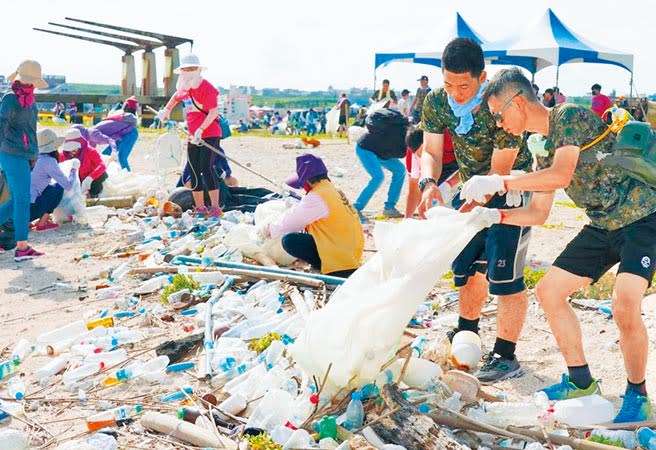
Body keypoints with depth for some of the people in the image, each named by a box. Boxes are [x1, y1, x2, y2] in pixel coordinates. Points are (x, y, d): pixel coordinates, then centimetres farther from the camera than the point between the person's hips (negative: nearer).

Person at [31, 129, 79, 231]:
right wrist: (74, 169, 10)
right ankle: (42, 223, 2)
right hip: (29, 208, -8)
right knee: (58, 188, 5)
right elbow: (68, 185, -7)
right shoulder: (49, 161, -10)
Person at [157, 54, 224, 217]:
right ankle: (200, 208, 17)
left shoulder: (207, 88, -14)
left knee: (206, 169, -17)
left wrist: (201, 130, -27)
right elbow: (176, 97, 35)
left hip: (210, 134, -8)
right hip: (193, 136, 8)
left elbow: (214, 112, -20)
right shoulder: (183, 88, 10)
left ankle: (215, 207, -14)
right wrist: (167, 110, 22)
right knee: (194, 172, 9)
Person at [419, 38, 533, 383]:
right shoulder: (436, 102, -13)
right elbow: (431, 150, -7)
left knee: (503, 273, -11)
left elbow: (500, 172, -26)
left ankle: (505, 356, -2)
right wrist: (429, 183, -29)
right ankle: (466, 334, 36)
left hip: (510, 190, -6)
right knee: (466, 264, 16)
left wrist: (463, 212, -34)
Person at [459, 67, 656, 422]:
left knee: (624, 306, -26)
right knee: (548, 290, 5)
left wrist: (497, 182, -26)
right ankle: (581, 381, 18)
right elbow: (538, 213, 14)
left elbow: (561, 176, -28)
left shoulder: (569, 115, -14)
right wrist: (494, 216, -1)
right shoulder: (545, 148, 11)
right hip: (603, 226, 9)